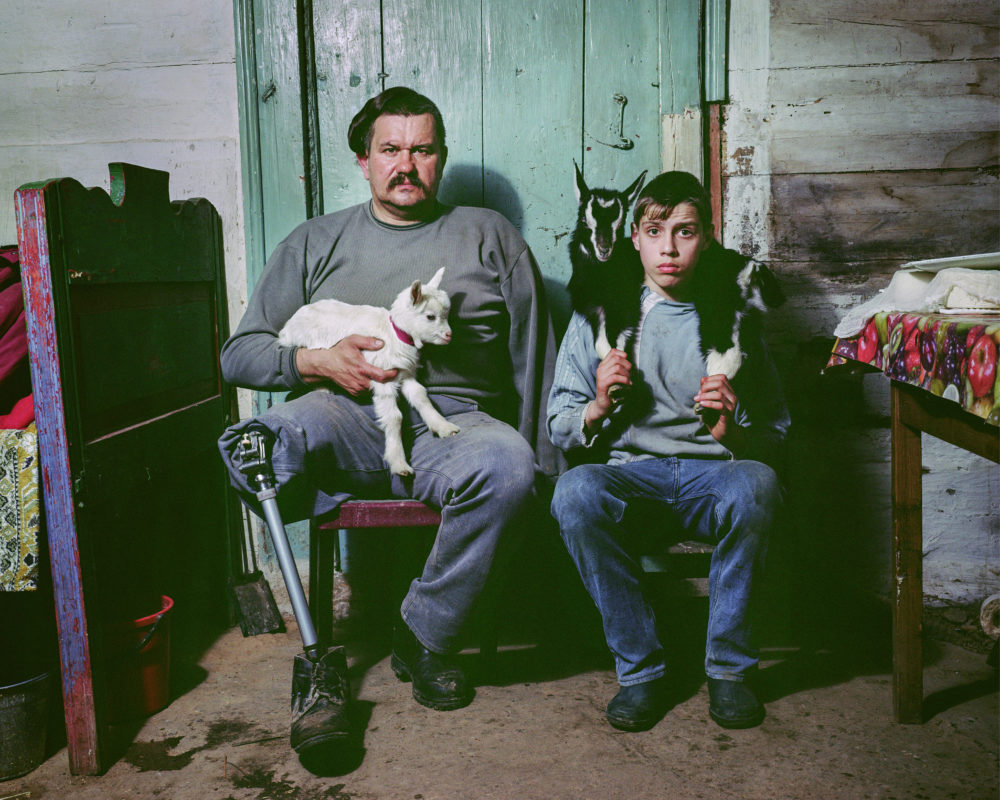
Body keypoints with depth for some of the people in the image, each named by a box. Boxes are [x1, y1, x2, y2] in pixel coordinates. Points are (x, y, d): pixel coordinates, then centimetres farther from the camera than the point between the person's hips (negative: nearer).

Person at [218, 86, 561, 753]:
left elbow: (536, 357, 16)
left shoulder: (490, 236, 19)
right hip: (346, 418, 1)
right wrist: (320, 361, -6)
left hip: (452, 417, 0)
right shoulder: (314, 242, 20)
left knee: (506, 466, -35)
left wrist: (543, 462, 5)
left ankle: (425, 638, -12)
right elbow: (240, 354, 14)